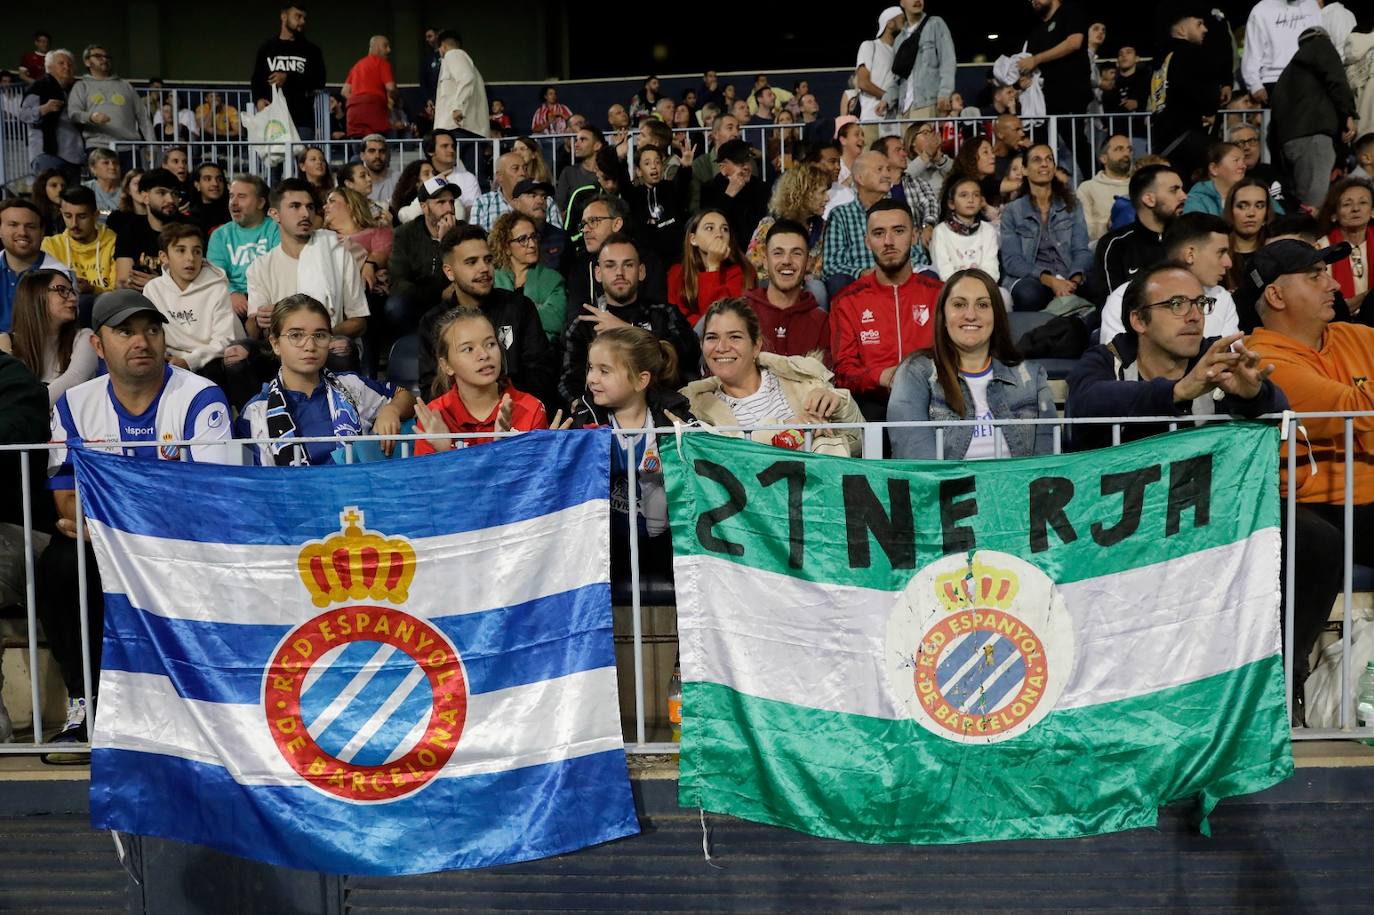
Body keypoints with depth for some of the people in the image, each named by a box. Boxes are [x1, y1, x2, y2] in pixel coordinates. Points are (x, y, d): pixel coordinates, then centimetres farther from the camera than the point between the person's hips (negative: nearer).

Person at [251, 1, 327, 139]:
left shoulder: (311, 50, 14)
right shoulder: (266, 48, 17)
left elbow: (319, 81, 1)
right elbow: (257, 80, 14)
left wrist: (289, 79, -10)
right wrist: (259, 99, -7)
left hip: (302, 121, -1)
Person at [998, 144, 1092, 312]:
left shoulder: (1072, 206, 18)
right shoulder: (1011, 211, 11)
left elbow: (1082, 251, 6)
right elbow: (1011, 260, -1)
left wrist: (1074, 281, -18)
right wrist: (1050, 280, -19)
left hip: (1068, 280, 2)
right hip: (1029, 280, -2)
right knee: (1028, 293, -39)